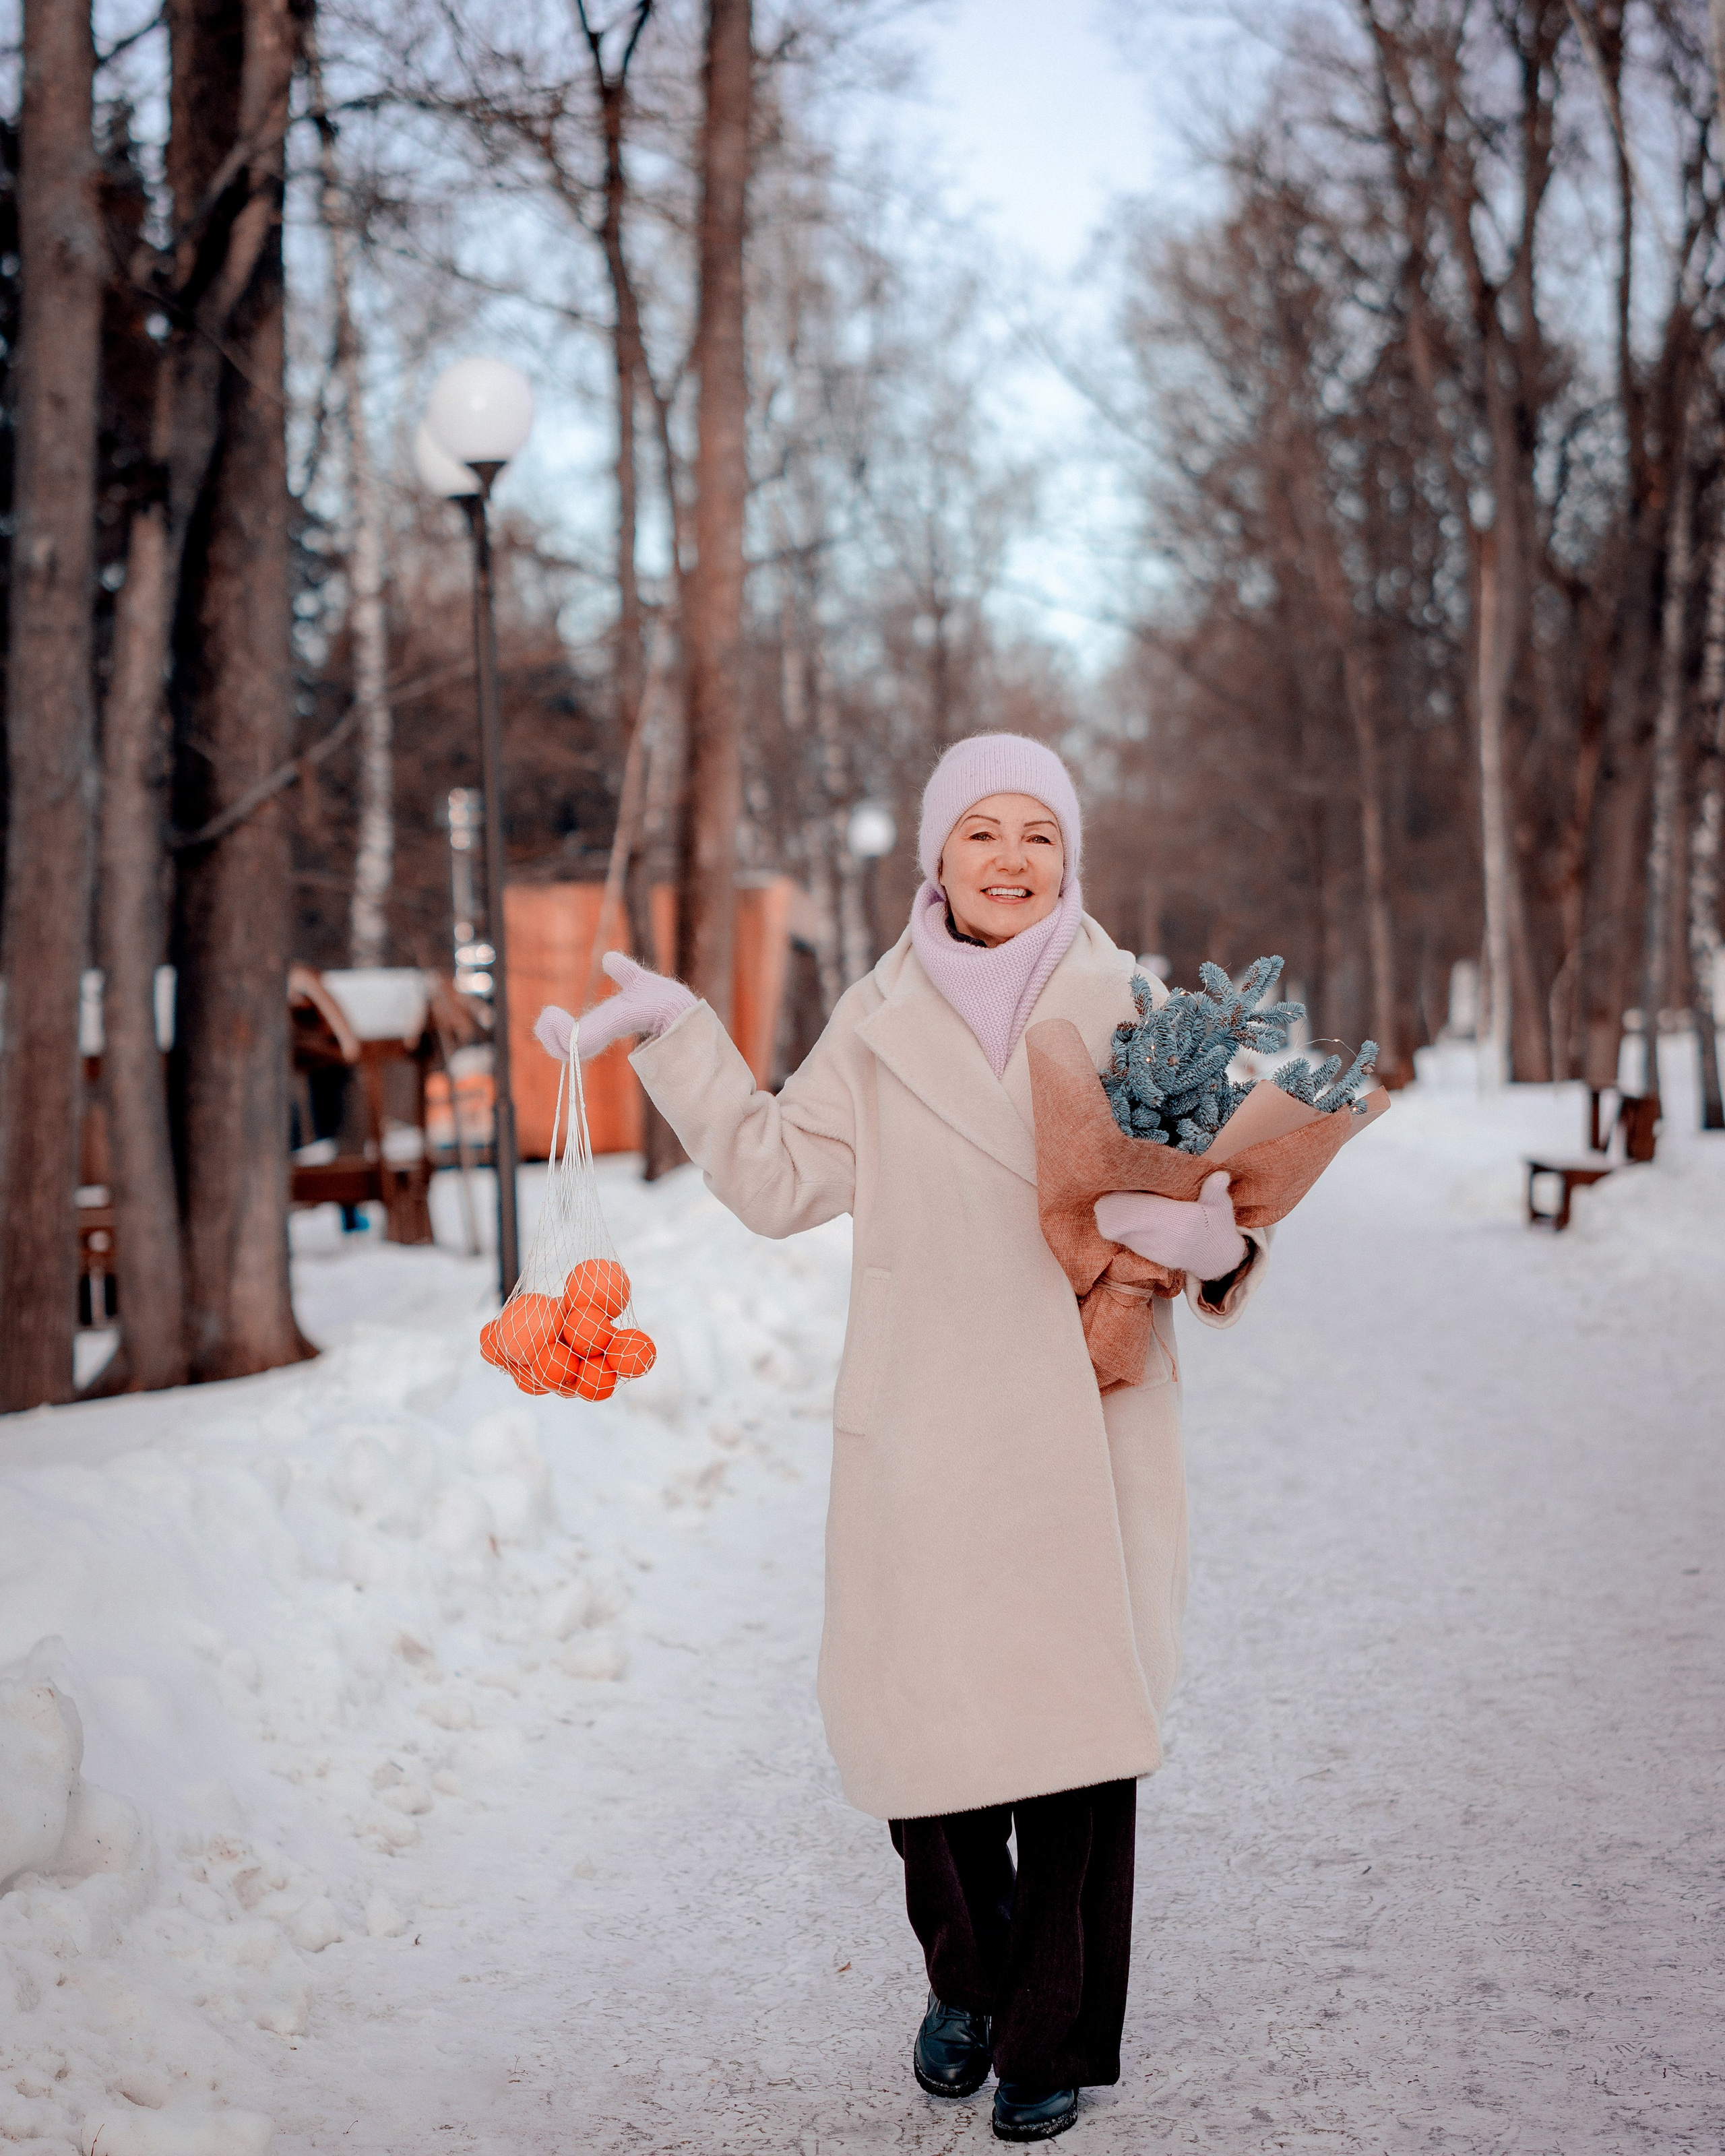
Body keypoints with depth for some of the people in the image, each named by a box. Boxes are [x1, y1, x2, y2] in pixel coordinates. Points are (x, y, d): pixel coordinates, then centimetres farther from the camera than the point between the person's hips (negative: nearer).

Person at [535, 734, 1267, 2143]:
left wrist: (1213, 1240, -18)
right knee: (916, 1714, 3)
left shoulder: (1127, 1011, 4)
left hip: (1081, 1432, -1)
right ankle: (971, 1982, 31)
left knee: (1073, 1717, 1)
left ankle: (1058, 2036, 21)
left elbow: (1212, 1191, 5)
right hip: (920, 1434, 2)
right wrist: (678, 1036, 10)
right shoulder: (883, 1021, 9)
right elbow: (779, 1178, 14)